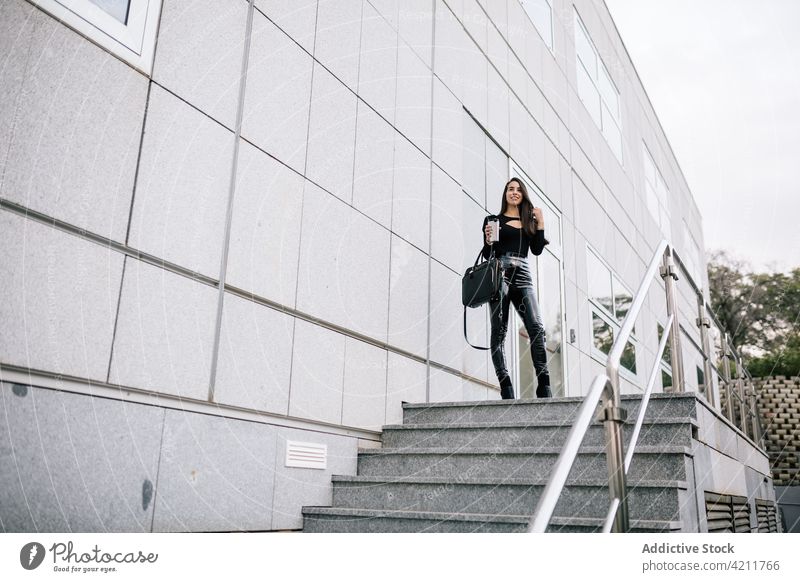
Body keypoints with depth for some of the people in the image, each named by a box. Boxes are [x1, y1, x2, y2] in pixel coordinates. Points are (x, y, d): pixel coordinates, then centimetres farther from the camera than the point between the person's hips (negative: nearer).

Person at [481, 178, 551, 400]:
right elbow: (487, 254, 10)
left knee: (536, 328, -11)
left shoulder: (530, 221, 21)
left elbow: (537, 250, 13)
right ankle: (505, 386, -7)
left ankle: (544, 386, -12)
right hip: (500, 273, -2)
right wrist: (489, 240, -11)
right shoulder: (493, 219, 12)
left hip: (523, 276, 3)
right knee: (499, 331, -6)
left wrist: (540, 223, 9)